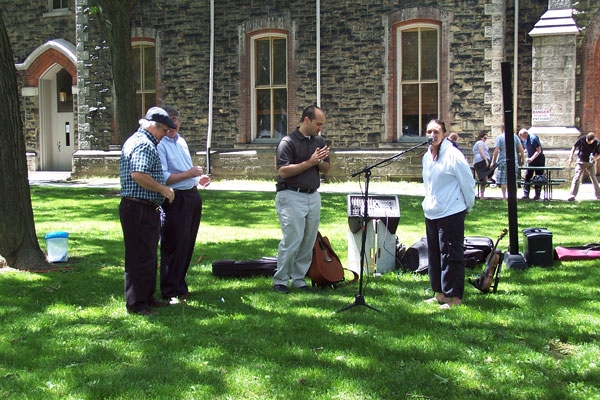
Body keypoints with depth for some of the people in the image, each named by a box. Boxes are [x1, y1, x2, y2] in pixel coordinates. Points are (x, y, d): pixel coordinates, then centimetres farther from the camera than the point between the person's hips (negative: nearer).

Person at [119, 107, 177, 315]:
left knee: (148, 255, 17)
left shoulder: (136, 140, 19)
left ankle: (147, 298, 26)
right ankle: (136, 304, -1)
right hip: (140, 209, -11)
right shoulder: (144, 144, -15)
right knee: (141, 257, -6)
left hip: (143, 209, 11)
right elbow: (138, 174, -28)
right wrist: (163, 189, -18)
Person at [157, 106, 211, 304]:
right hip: (175, 200, -9)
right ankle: (171, 292, 5)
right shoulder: (159, 145, -12)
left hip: (192, 196, 9)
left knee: (187, 244, 15)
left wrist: (199, 179, 11)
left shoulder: (181, 141, 17)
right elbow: (163, 178, -20)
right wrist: (189, 174, -19)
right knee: (174, 246, -3)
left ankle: (180, 285, 27)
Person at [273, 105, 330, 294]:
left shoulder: (319, 141, 11)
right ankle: (280, 280, 3)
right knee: (292, 240, -9)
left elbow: (326, 169, 15)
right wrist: (310, 162, -18)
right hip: (291, 196, -7)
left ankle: (299, 278, 17)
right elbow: (283, 171, -18)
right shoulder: (288, 142, -10)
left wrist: (320, 161, -8)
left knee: (309, 241, 7)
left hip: (313, 196, 7)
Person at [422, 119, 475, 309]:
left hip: (451, 213, -8)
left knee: (451, 256, -4)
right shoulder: (427, 156, 10)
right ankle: (439, 292, 25)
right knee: (434, 254, 14)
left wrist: (468, 206, -1)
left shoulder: (453, 155, -13)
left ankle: (454, 297, 3)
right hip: (431, 213, 8)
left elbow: (468, 182, -9)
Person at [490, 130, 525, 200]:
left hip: (503, 161, -3)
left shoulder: (499, 137, -3)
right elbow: (521, 149, 5)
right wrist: (522, 160, 13)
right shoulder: (515, 137, 7)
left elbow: (496, 151, -9)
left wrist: (493, 162, -4)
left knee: (503, 181, 1)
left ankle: (504, 197, -1)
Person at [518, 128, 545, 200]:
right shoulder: (525, 140, 4)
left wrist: (531, 159, -28)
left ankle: (537, 195, 6)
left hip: (539, 160, -7)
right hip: (530, 161, 7)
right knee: (527, 177, 0)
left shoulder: (533, 138, -21)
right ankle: (526, 194, 1)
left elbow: (539, 150, -21)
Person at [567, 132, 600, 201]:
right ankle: (572, 195, -11)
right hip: (581, 162, -1)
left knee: (594, 178, 9)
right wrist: (571, 157, -7)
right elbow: (574, 146, -2)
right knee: (577, 178, -9)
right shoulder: (582, 139, -17)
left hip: (591, 163, 1)